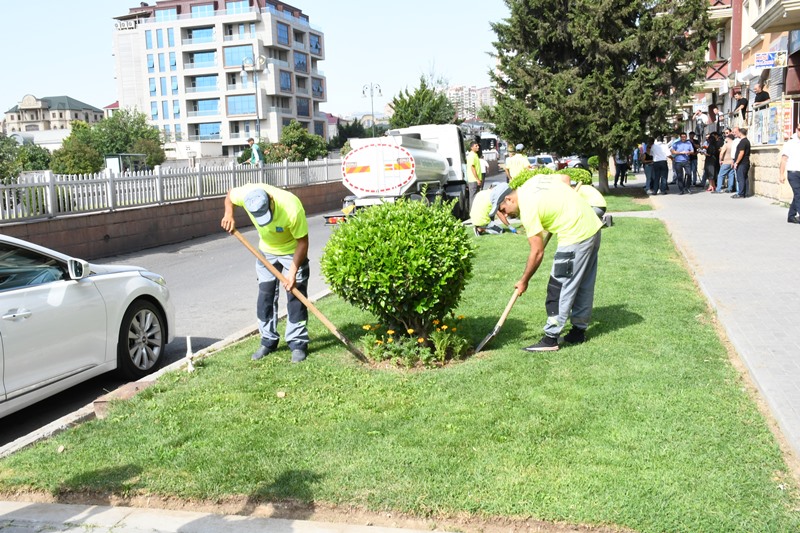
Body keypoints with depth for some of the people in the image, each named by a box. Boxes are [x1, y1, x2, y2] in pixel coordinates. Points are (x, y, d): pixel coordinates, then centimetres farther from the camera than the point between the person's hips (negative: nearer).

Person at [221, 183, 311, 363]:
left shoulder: (292, 208, -39)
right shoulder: (245, 194, -27)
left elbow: (302, 242, -27)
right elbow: (230, 195, -1)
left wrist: (293, 272, -29)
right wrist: (228, 215, -18)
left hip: (292, 251, -4)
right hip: (266, 250, 4)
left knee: (296, 296, -7)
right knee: (265, 296, 6)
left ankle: (298, 344, 1)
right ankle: (268, 341, 17)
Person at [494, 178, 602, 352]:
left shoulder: (528, 209, -16)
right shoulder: (532, 182, 8)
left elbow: (537, 252, -14)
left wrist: (524, 281, -3)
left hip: (576, 236, -10)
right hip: (593, 226, 10)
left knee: (559, 288, -4)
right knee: (584, 285, 16)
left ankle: (550, 339, 1)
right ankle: (579, 331, 27)